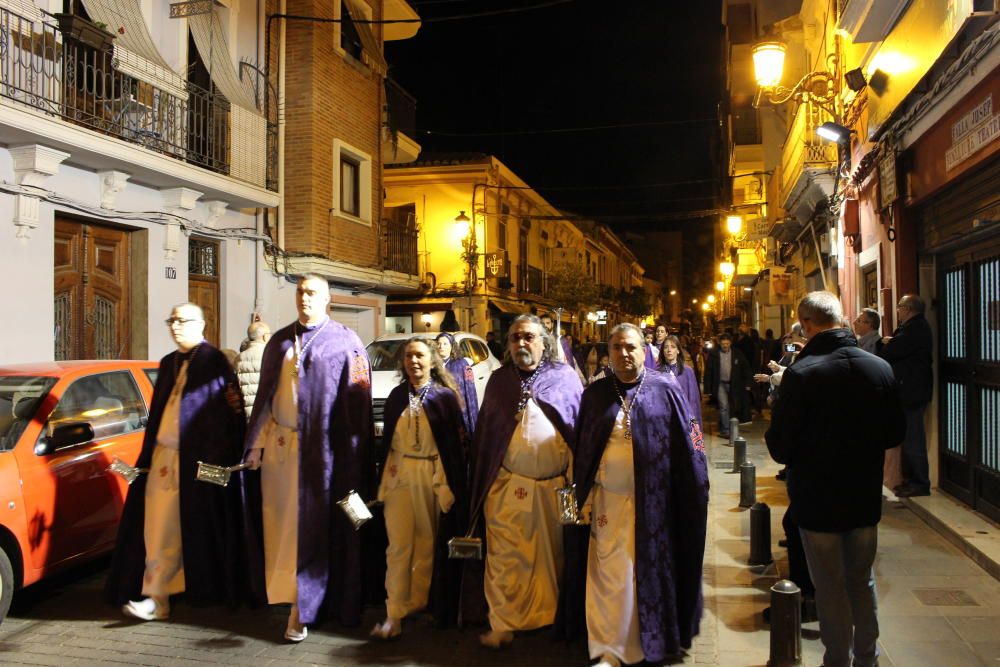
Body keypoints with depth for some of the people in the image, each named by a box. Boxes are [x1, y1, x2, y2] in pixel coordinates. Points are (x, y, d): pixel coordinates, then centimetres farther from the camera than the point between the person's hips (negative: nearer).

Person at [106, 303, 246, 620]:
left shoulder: (214, 362, -7)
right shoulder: (168, 363, 17)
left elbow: (231, 409, -12)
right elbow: (157, 412, 20)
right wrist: (148, 455, 17)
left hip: (195, 460, -7)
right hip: (162, 457, 7)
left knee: (194, 530, 1)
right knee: (159, 531, 5)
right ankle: (157, 597, 10)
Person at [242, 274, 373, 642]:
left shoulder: (344, 341, -3)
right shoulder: (279, 342, 12)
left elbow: (358, 403, -6)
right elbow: (264, 395, 15)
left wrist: (354, 457, -11)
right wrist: (256, 444, 9)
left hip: (322, 449, -5)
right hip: (279, 445, 5)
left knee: (313, 525, 1)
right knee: (280, 524, 9)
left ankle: (303, 606, 10)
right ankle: (293, 596, 24)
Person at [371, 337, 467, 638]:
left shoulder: (445, 396, -3)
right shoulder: (396, 396, 7)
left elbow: (455, 444, -5)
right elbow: (387, 439, 11)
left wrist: (448, 484, -10)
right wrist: (384, 478, 6)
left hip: (432, 477, -2)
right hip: (399, 475, 2)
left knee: (427, 544, 8)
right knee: (398, 545, 0)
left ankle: (416, 603, 24)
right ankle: (394, 613, 3)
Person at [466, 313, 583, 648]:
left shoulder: (565, 377, 2)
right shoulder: (498, 380, 8)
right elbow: (483, 433, 9)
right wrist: (481, 484, 7)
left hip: (554, 486, 0)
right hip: (507, 486, 1)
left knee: (551, 557, 12)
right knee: (504, 559, 1)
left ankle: (550, 618, 29)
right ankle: (503, 624, 13)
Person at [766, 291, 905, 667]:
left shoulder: (800, 374, -22)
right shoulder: (879, 368, -7)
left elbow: (781, 449, -20)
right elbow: (895, 434, 5)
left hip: (818, 499, -5)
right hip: (866, 496, 5)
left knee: (831, 588, 11)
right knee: (863, 582, 22)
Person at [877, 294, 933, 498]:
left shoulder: (915, 328, -18)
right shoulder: (912, 327, 17)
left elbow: (889, 352, -21)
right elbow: (889, 348, 13)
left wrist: (885, 344, 0)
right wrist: (887, 343, -8)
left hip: (912, 391, -11)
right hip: (909, 390, 11)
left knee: (913, 439, -5)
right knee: (909, 437, 15)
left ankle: (920, 484, 1)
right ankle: (911, 479, 23)